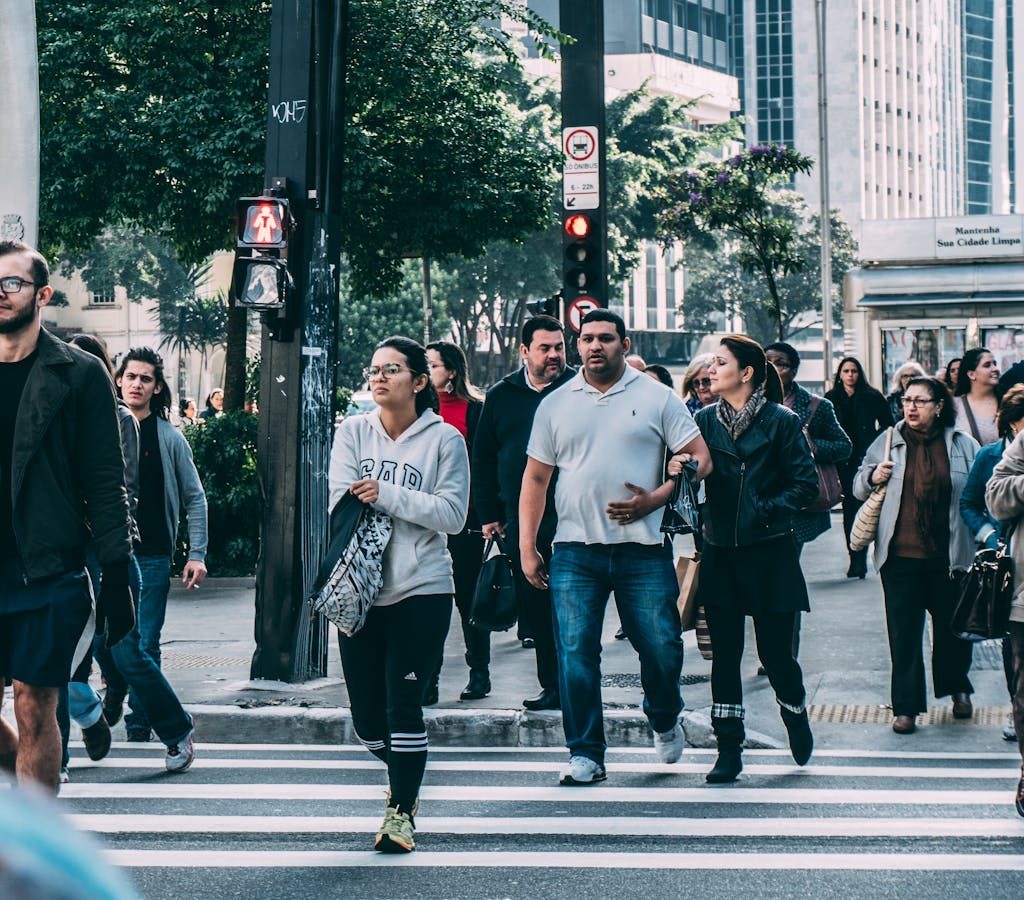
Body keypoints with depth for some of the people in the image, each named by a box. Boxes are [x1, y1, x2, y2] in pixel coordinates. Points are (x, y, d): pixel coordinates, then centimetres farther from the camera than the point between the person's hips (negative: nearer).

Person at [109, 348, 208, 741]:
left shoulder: (169, 438, 2)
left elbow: (194, 498, 5)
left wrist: (197, 554, -2)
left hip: (152, 557, -1)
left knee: (145, 644, -1)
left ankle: (139, 723, 10)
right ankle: (115, 688, 32)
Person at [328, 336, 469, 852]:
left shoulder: (443, 438, -1)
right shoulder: (353, 432, 7)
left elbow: (453, 514, -9)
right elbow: (342, 501, -3)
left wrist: (386, 495, -15)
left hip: (421, 590, -3)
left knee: (403, 704, -8)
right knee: (366, 717, 8)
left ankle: (401, 810, 6)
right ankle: (404, 774, 38)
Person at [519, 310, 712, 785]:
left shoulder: (657, 398, 4)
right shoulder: (555, 405, 10)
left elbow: (699, 457, 2)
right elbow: (535, 478, 13)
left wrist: (654, 500, -11)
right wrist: (527, 546, 6)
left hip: (643, 549, -1)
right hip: (575, 551, 1)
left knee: (662, 648, 0)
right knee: (576, 652, -4)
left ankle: (665, 720, 30)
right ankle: (585, 753, 5)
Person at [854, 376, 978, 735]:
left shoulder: (963, 446, 2)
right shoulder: (887, 442, 6)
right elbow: (858, 487, 14)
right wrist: (872, 477, -7)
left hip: (948, 556, 0)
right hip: (900, 556, 0)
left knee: (952, 625, 13)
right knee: (903, 632, 0)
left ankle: (958, 688, 37)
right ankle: (906, 706, 8)